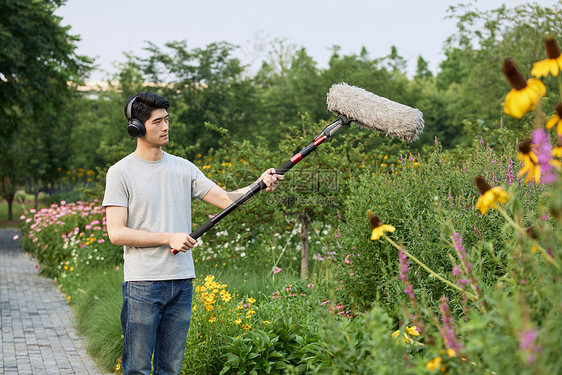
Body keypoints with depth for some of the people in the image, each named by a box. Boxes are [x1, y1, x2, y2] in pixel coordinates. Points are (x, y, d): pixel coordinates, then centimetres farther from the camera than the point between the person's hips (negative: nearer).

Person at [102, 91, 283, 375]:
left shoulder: (183, 168, 11)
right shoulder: (121, 173, -3)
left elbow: (225, 199, 7)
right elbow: (116, 233, -9)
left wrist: (260, 184, -10)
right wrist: (169, 237, -13)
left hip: (182, 282, 5)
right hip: (143, 285, -4)